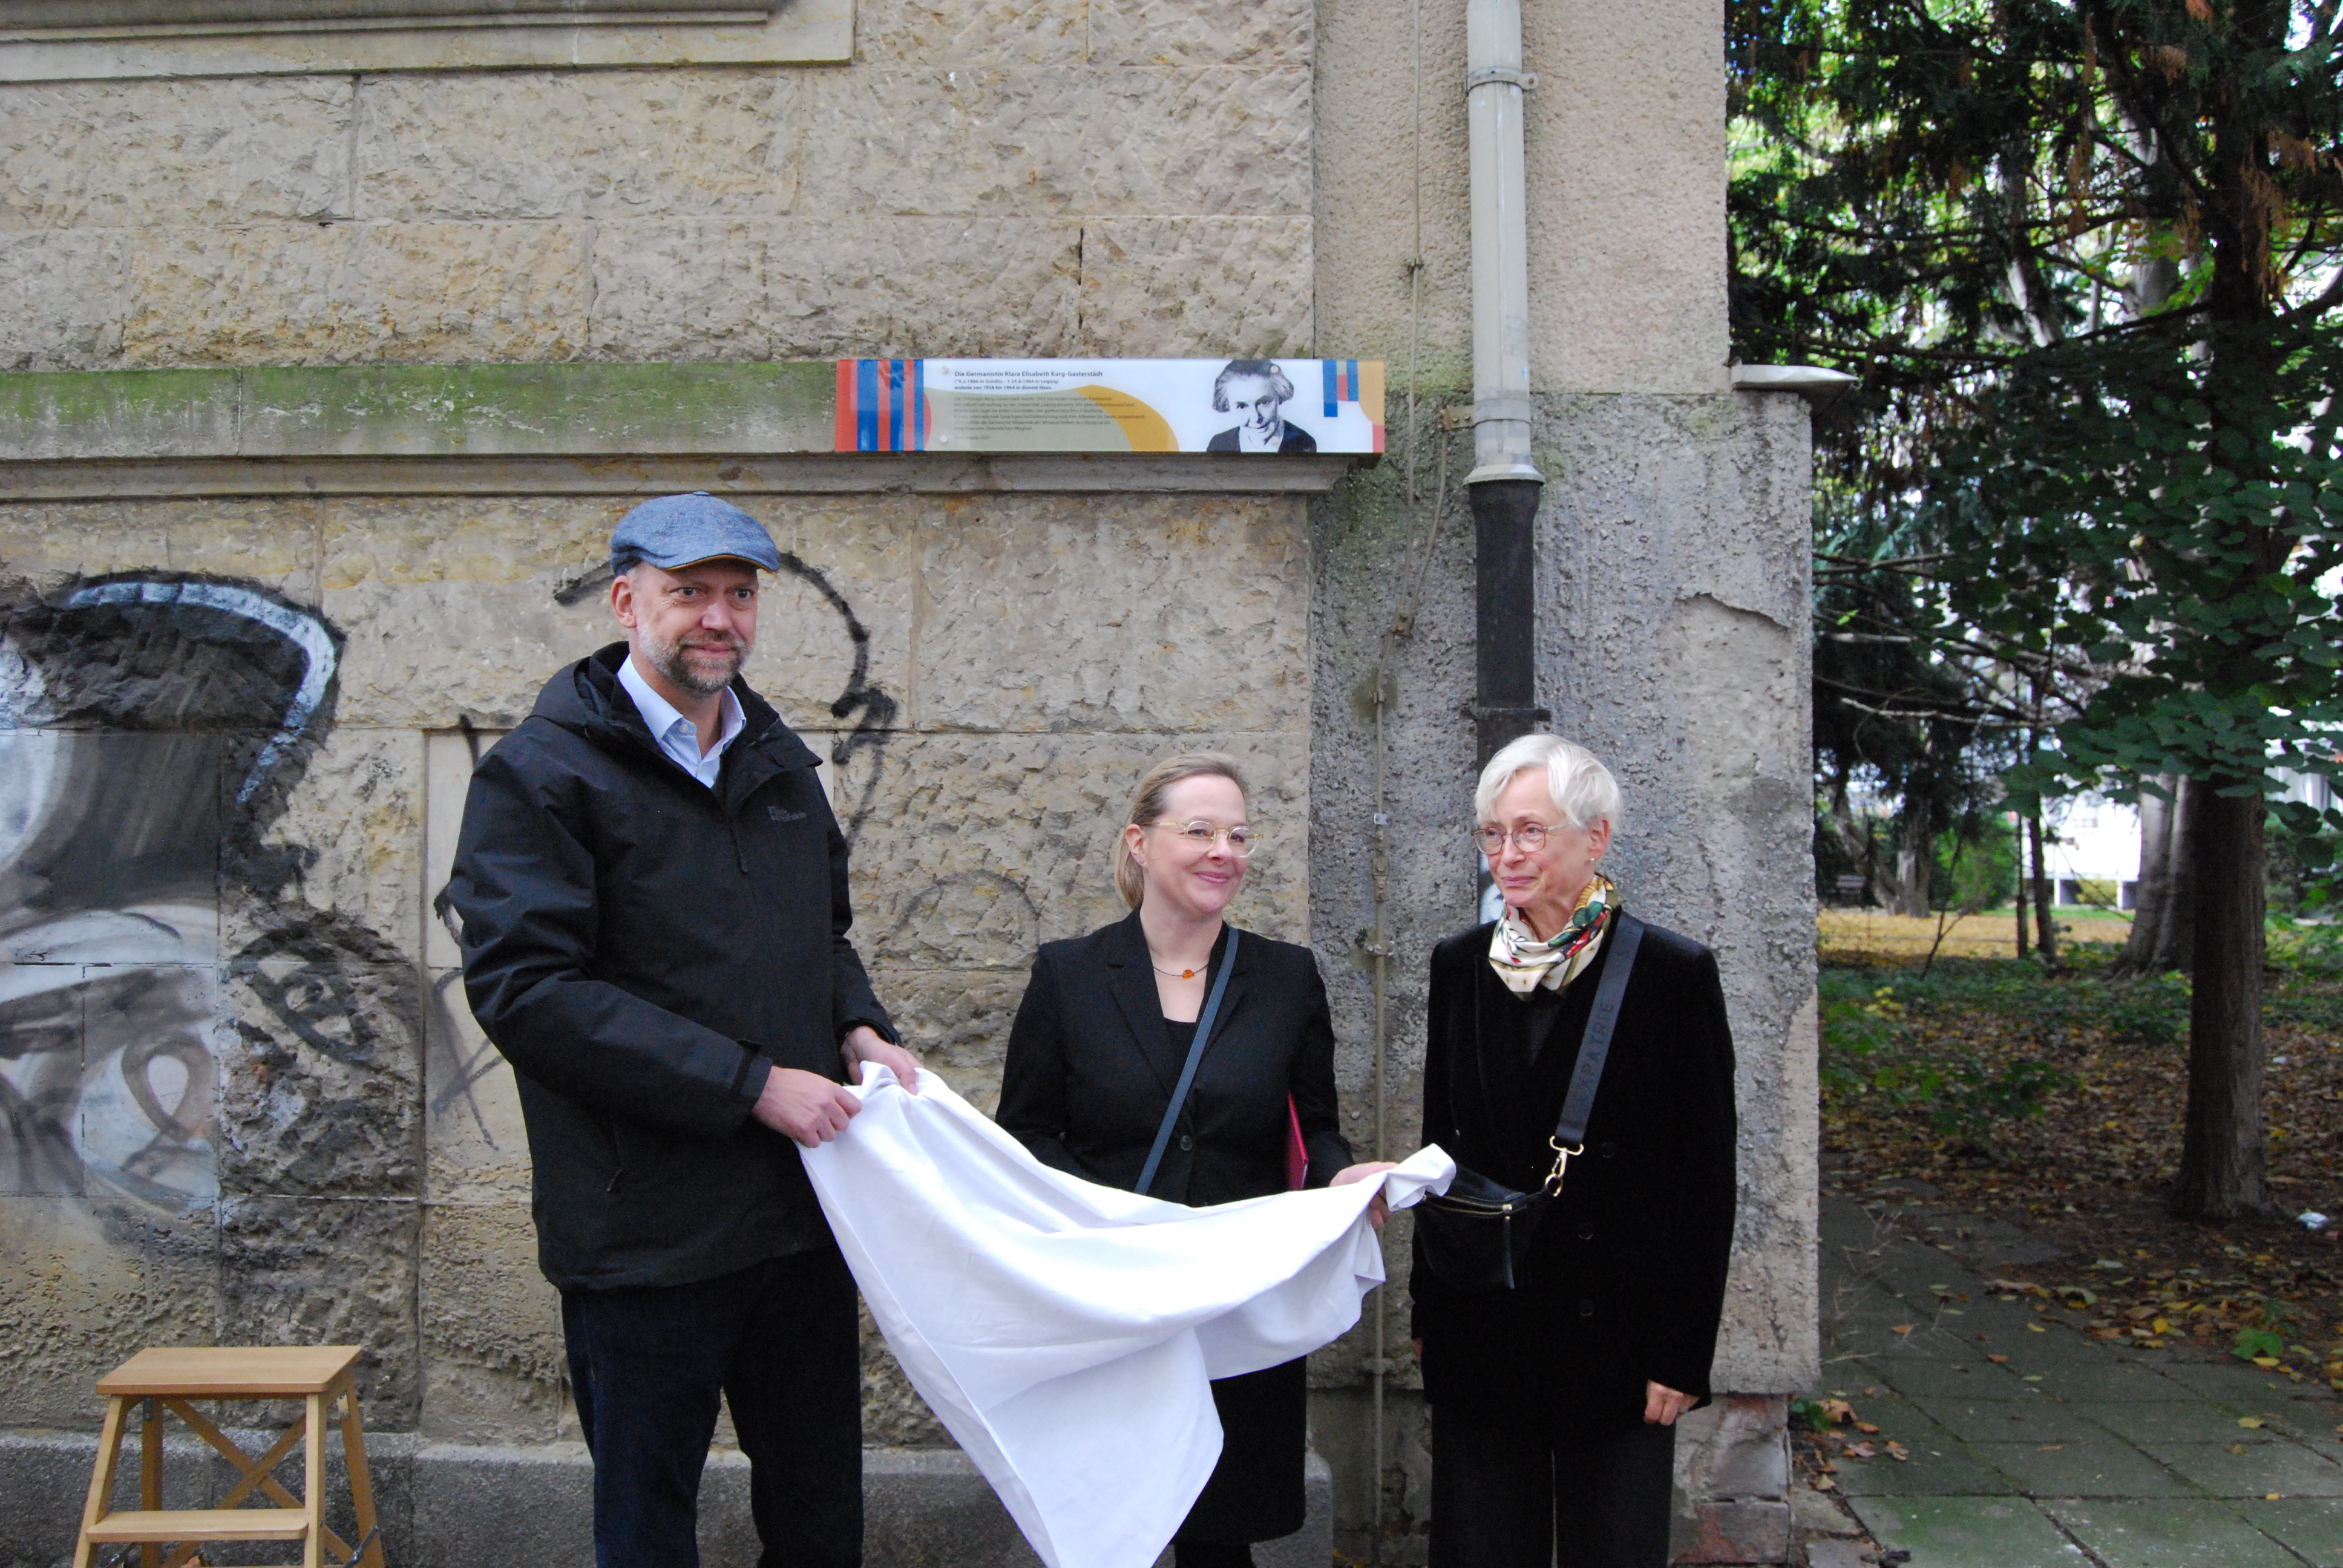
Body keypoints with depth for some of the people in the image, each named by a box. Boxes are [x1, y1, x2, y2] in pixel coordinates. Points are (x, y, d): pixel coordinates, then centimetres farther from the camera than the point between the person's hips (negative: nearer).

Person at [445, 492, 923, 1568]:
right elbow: (527, 990, -20)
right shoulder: (541, 773, -10)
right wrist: (751, 1084, -22)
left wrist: (858, 1027, 0)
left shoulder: (778, 759, 12)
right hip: (646, 1229, -6)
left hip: (802, 1204, 6)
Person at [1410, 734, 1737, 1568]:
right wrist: (1428, 1309, 9)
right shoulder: (1461, 964, 3)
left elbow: (1708, 1179, -6)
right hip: (1481, 1328, 4)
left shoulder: (1674, 972, -9)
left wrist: (1683, 1352, -9)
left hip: (1613, 1331, -3)